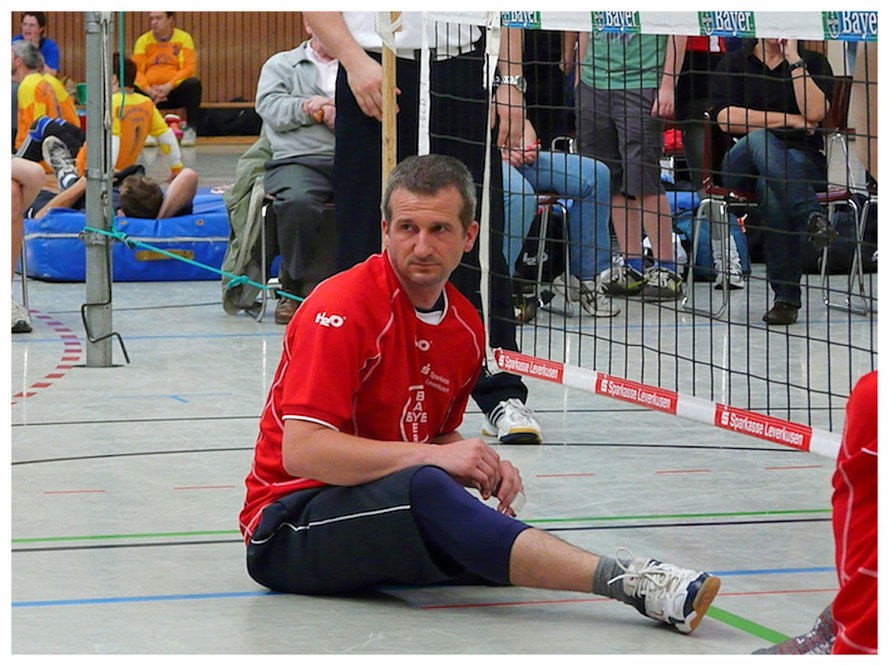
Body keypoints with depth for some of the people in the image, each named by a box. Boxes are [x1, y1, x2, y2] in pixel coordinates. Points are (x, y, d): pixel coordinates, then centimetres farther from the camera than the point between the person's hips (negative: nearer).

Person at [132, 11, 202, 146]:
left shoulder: (183, 38, 2)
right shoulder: (143, 40, 7)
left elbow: (189, 69, -9)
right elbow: (136, 70, -2)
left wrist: (168, 86, -23)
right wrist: (148, 89, -21)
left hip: (175, 91, -1)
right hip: (150, 93, 1)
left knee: (193, 84, -32)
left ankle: (190, 129, -17)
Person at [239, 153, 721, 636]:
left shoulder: (465, 328, 7)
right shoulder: (342, 309, -17)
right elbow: (301, 451, -25)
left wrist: (482, 468, -2)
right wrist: (433, 456, -25)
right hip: (291, 520, -12)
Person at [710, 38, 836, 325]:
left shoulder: (814, 62, 12)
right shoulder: (734, 63, 13)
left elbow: (815, 113, -8)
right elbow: (727, 119, -3)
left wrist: (794, 60, -10)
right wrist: (790, 120, -5)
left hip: (804, 163, 0)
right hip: (743, 167, 0)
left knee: (771, 188, -36)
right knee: (759, 138, -37)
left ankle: (786, 298, -38)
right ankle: (812, 216, -53)